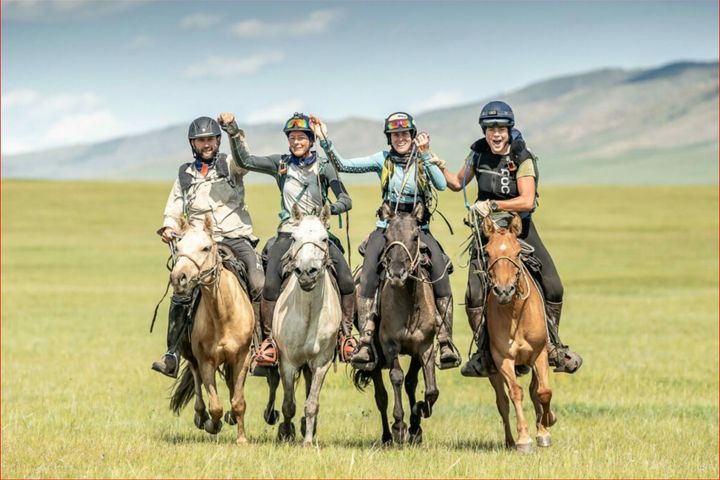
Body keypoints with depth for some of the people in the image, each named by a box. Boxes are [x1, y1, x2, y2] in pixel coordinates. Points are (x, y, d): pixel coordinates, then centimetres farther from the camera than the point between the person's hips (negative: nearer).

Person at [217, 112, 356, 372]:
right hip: (288, 233, 0)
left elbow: (345, 200, 2)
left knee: (346, 280, -20)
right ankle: (268, 340, -13)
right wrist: (233, 133, -11)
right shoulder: (280, 164, 11)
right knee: (270, 284, -23)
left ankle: (346, 334, -6)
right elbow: (245, 160, 1)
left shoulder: (324, 166, 9)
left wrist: (330, 208, -19)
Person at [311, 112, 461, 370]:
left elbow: (441, 184, -14)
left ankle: (445, 340, -24)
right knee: (369, 270, -27)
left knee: (439, 266, -27)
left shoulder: (424, 160, 4)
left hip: (418, 228, -1)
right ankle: (366, 340, -30)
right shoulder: (383, 160, 7)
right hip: (387, 227, 1)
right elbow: (344, 165, 1)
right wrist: (325, 141, -11)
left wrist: (425, 156, -22)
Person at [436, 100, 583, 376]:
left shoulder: (523, 159, -13)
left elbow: (527, 201, -23)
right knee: (475, 295, -12)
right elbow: (457, 184, 13)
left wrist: (493, 205, -29)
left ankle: (552, 347, 15)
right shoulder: (478, 153, -2)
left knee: (553, 287, -4)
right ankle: (485, 353, 3)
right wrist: (440, 168, -5)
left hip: (519, 226, -2)